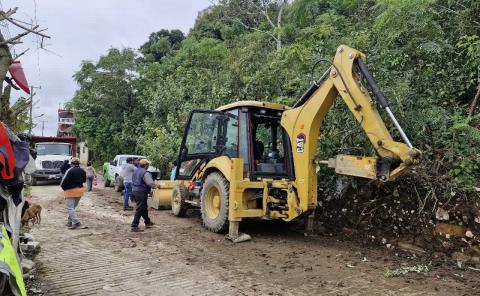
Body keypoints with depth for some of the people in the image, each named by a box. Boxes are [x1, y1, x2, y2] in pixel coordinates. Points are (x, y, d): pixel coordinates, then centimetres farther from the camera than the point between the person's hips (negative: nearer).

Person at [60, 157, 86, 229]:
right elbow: (84, 180, 15)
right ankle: (70, 221, 24)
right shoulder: (82, 171, 6)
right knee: (73, 207, 18)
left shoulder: (70, 171, -16)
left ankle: (76, 222, -16)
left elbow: (64, 181, -14)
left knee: (70, 208, -5)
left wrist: (64, 188, 2)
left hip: (71, 191, -7)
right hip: (80, 190, 7)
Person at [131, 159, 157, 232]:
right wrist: (156, 186, -6)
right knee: (139, 209, -6)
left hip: (135, 191, 10)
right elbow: (150, 183, -24)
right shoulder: (145, 173, -16)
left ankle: (147, 222, 36)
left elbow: (133, 181, 23)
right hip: (141, 192, -10)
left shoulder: (136, 171, 14)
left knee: (144, 207, 22)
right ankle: (134, 226, -6)